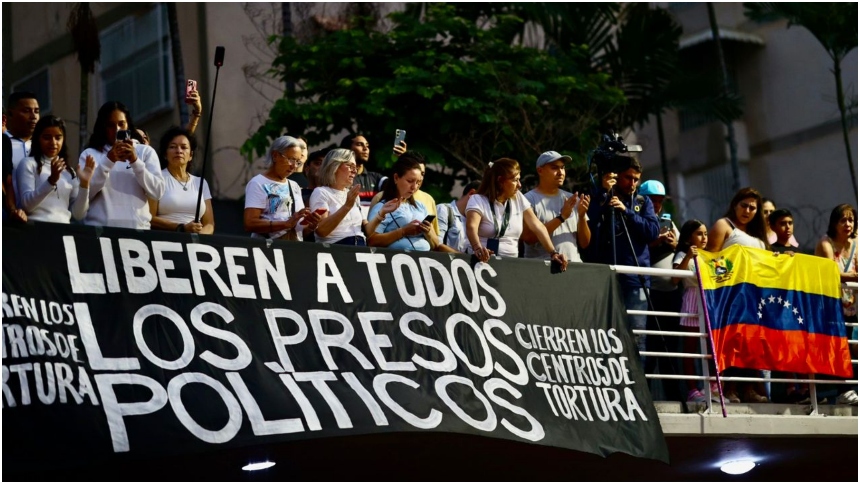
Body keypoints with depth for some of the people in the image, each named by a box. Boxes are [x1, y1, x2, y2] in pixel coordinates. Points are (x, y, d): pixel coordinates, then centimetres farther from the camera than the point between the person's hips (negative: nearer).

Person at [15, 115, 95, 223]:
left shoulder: (70, 172, 16)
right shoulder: (29, 164, 5)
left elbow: (78, 215, 8)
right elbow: (26, 205, -8)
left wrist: (84, 183, -2)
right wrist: (51, 180, -16)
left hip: (63, 227, 3)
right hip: (36, 226, -3)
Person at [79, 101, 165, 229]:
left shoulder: (146, 151, 11)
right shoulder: (90, 154, 10)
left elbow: (157, 192, 1)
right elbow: (85, 194, -4)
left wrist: (135, 161, -10)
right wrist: (108, 160, -13)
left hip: (137, 228, 1)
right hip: (99, 228, -1)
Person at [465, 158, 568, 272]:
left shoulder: (518, 199, 10)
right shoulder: (477, 200, -5)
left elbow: (538, 227, 8)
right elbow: (471, 227, -22)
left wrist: (553, 253, -6)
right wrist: (478, 248, -43)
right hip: (485, 262, -4)